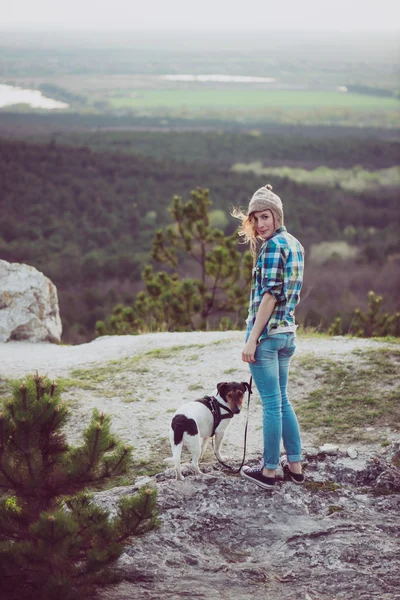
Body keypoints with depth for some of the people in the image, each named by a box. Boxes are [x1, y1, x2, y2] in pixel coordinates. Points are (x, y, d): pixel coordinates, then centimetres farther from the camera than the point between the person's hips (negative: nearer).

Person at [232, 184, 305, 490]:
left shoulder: (273, 246, -14)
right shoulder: (295, 244, 13)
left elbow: (270, 295, -19)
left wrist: (252, 339, -18)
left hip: (267, 331, -9)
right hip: (288, 332, 9)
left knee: (271, 403, -2)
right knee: (282, 400, 17)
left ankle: (269, 471, 7)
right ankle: (295, 465, 21)